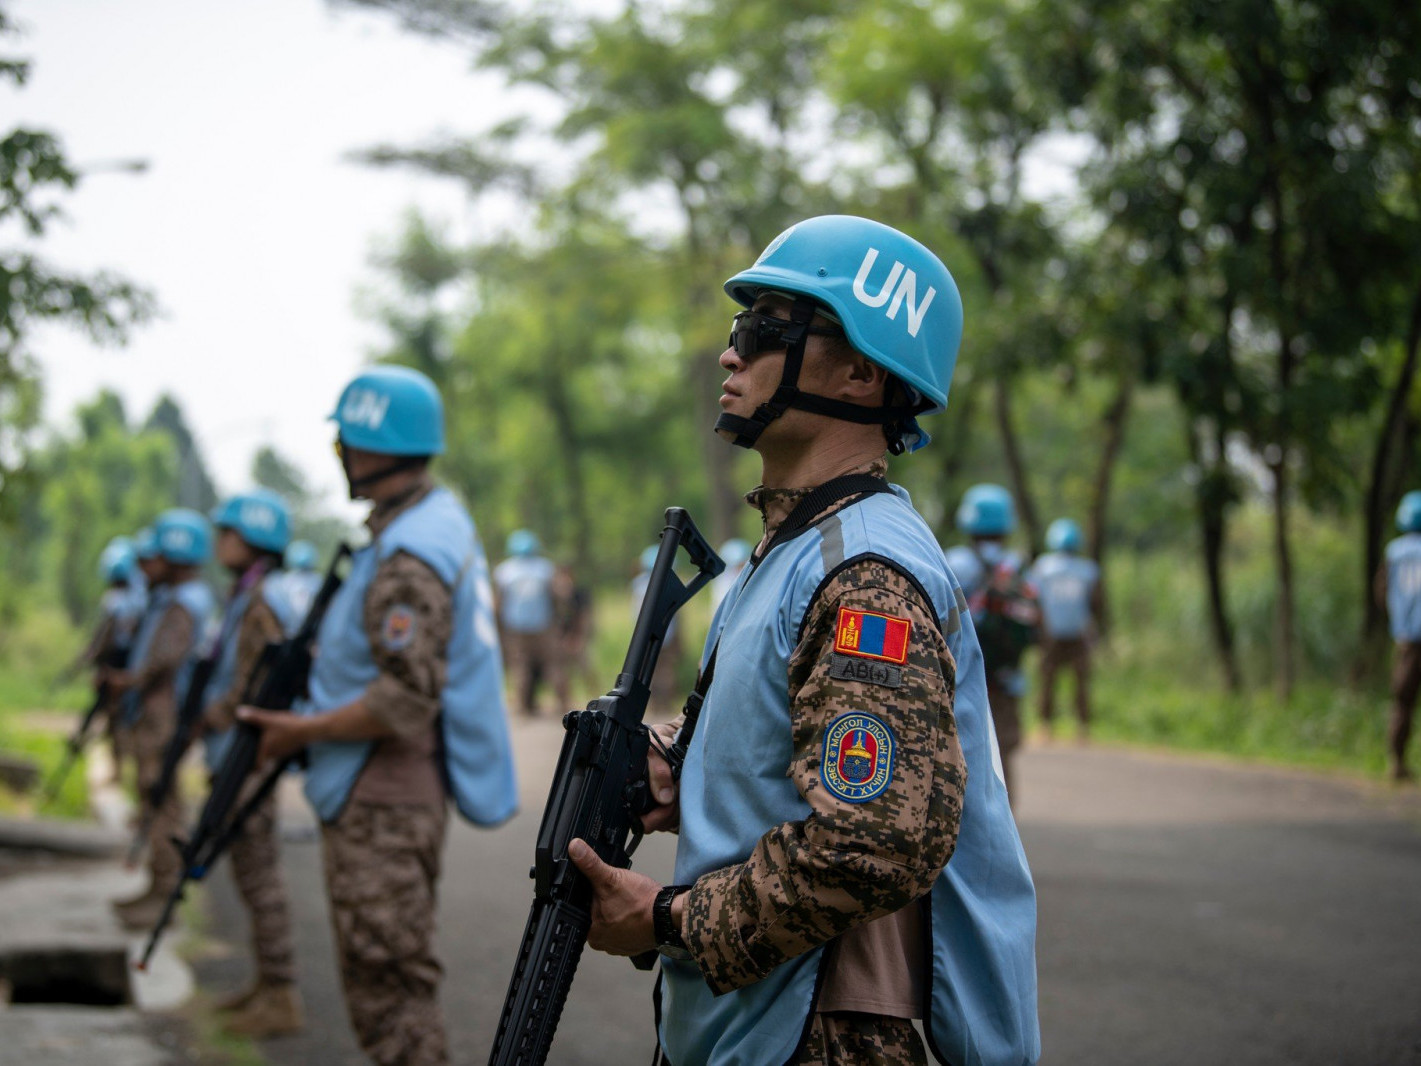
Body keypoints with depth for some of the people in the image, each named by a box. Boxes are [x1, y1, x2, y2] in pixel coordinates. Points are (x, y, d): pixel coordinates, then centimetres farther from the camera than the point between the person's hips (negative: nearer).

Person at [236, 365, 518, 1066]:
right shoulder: (441, 518, 12)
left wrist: (300, 731, -13)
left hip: (382, 805, -11)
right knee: (392, 983, 19)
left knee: (388, 992, -7)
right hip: (393, 795, 11)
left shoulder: (408, 559, -21)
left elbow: (405, 704, -25)